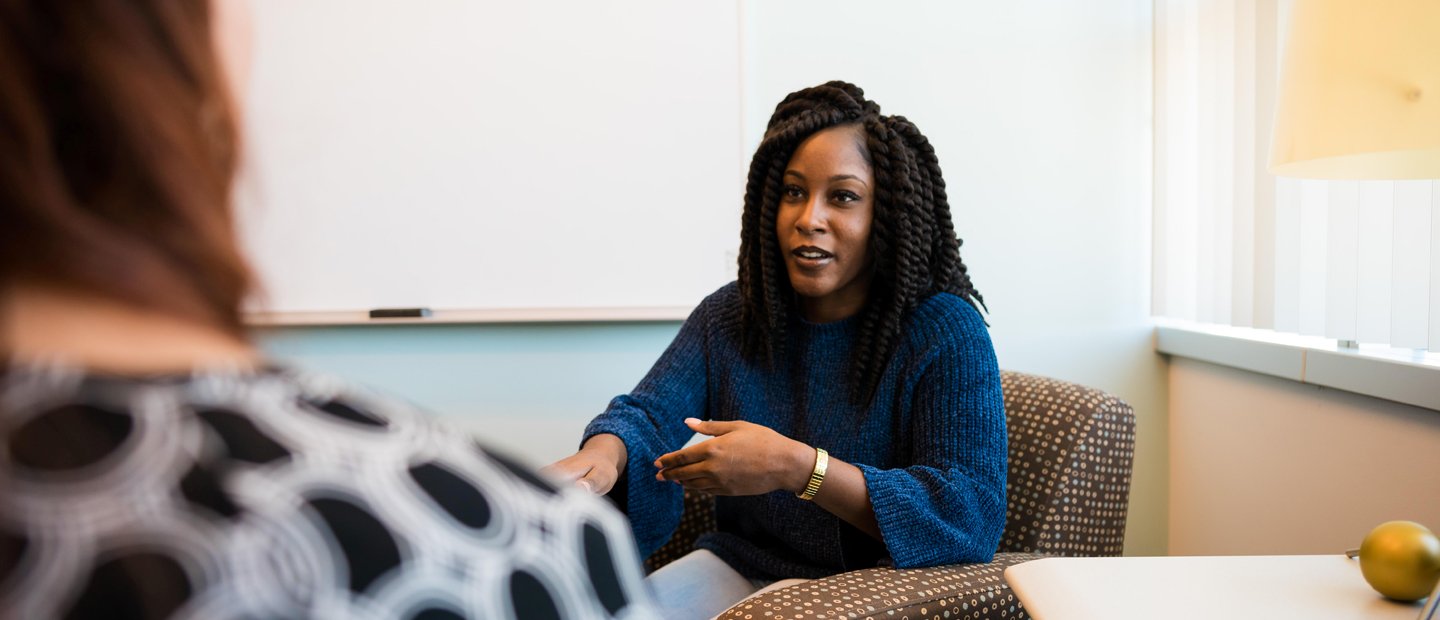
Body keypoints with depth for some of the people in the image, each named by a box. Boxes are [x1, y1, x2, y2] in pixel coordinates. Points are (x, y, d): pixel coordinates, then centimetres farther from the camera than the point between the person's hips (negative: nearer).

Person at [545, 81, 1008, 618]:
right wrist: (602, 455, -32)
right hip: (737, 566, 5)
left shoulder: (947, 332, -13)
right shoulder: (729, 316, 5)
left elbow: (975, 517, -22)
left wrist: (795, 467, -32)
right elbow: (648, 412, -5)